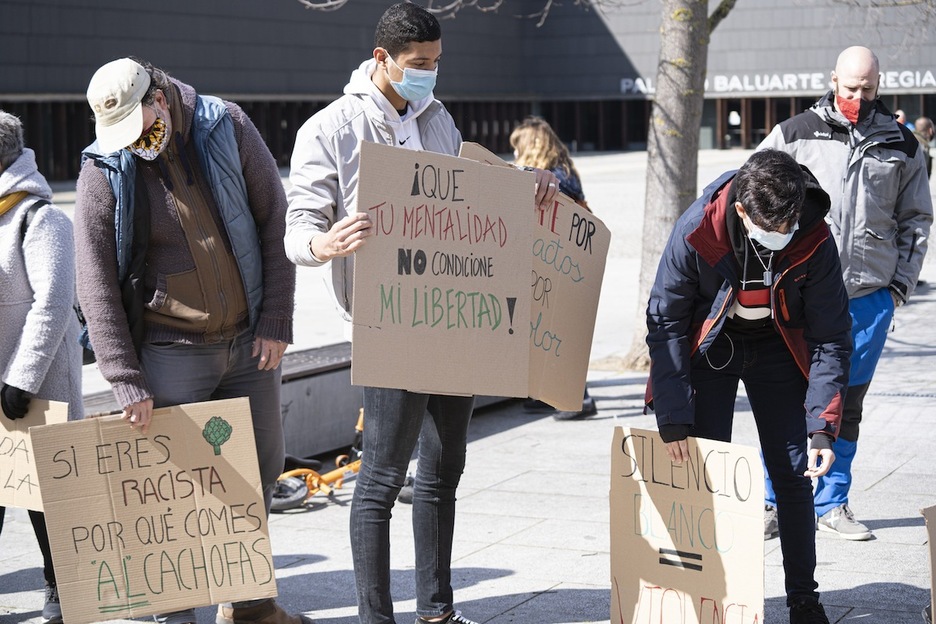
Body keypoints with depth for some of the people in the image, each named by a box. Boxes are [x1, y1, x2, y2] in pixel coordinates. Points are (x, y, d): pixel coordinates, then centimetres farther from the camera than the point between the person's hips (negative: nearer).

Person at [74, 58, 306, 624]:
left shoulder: (226, 127, -5)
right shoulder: (103, 173, -9)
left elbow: (274, 219, 0)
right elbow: (97, 285, -9)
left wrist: (277, 321, -4)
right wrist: (127, 380, -14)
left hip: (250, 342, 3)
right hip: (171, 353, -3)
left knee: (263, 466, 11)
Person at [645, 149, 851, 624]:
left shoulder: (815, 242, -26)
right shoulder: (696, 232, -30)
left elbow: (829, 337, -16)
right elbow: (665, 321, -20)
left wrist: (823, 426, -23)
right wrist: (672, 419, -22)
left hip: (776, 346, 1)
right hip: (710, 346, -1)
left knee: (794, 472, -1)